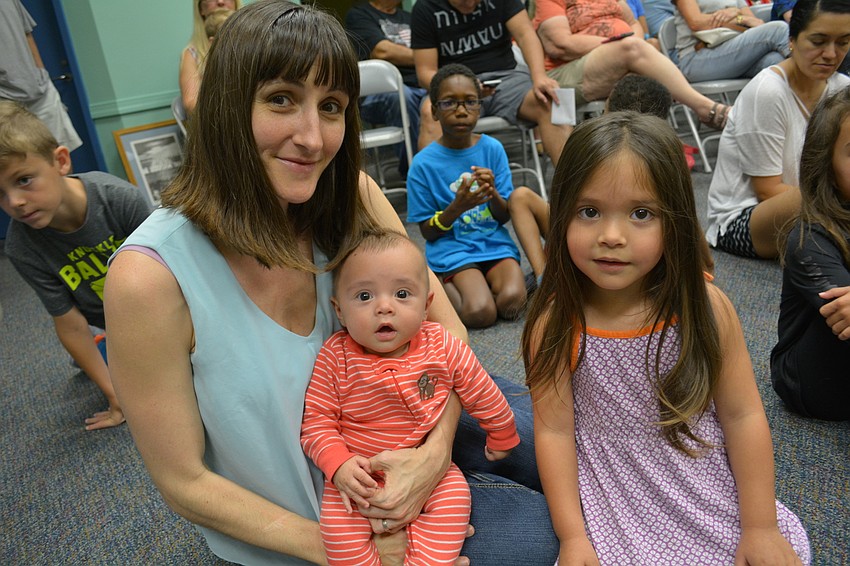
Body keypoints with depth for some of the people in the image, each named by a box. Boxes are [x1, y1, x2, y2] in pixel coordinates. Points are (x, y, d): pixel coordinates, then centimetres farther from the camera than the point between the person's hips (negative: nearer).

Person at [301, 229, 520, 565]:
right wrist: (339, 464, -26)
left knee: (453, 497, -20)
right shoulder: (336, 357, -16)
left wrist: (502, 438, 15)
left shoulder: (443, 347, -13)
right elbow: (317, 420, -11)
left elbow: (484, 396, 2)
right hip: (360, 475, -1)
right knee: (337, 524, -20)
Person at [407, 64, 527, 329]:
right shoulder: (424, 163, -7)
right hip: (452, 248, -2)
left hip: (494, 242, 3)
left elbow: (505, 216, 3)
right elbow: (428, 232, -3)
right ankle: (443, 284, 4)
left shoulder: (493, 148, 0)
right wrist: (457, 207, -22)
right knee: (481, 313, -24)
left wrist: (493, 194, -20)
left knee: (511, 303, -23)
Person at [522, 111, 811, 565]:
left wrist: (760, 526, -5)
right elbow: (554, 430, -12)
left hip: (712, 489, 2)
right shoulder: (556, 323, -18)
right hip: (617, 500, -1)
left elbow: (743, 415, -7)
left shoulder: (703, 306, -15)